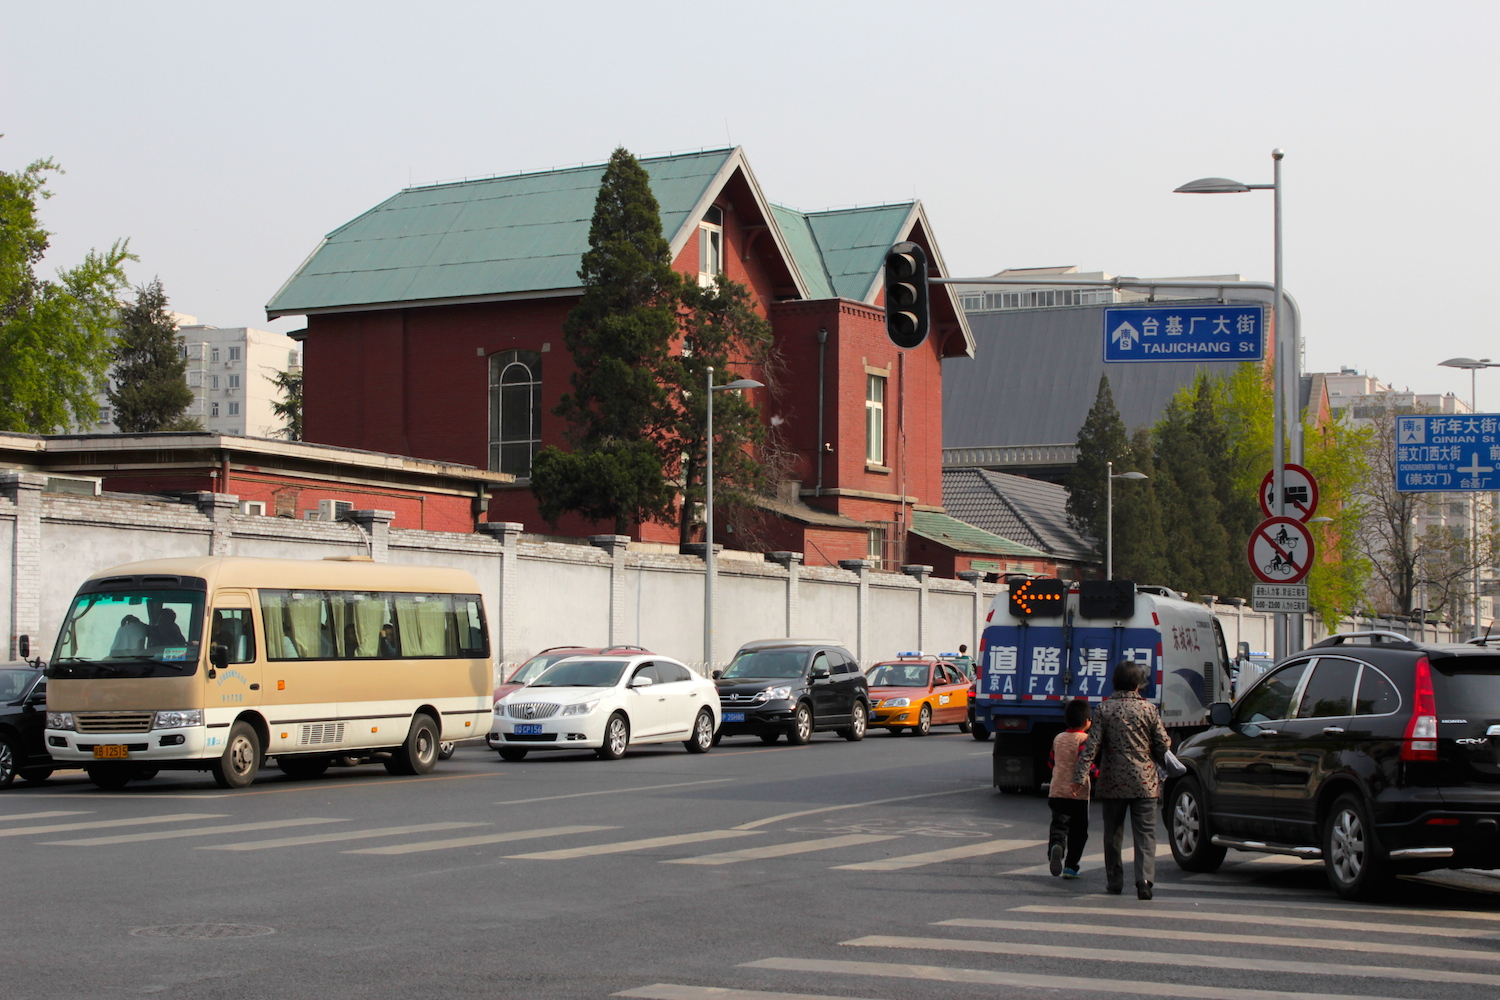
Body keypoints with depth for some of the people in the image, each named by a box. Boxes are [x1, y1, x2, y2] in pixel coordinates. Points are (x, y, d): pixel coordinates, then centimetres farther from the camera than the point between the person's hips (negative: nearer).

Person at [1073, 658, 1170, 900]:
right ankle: (1145, 878, -17)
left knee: (1113, 834, 13)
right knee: (1145, 833, -1)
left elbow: (1092, 745, -9)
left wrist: (1079, 775, -10)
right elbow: (1163, 746, 0)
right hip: (1144, 782, -1)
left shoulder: (1104, 710, -3)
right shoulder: (1148, 709, -2)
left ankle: (1114, 880, 19)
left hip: (1113, 782, 1)